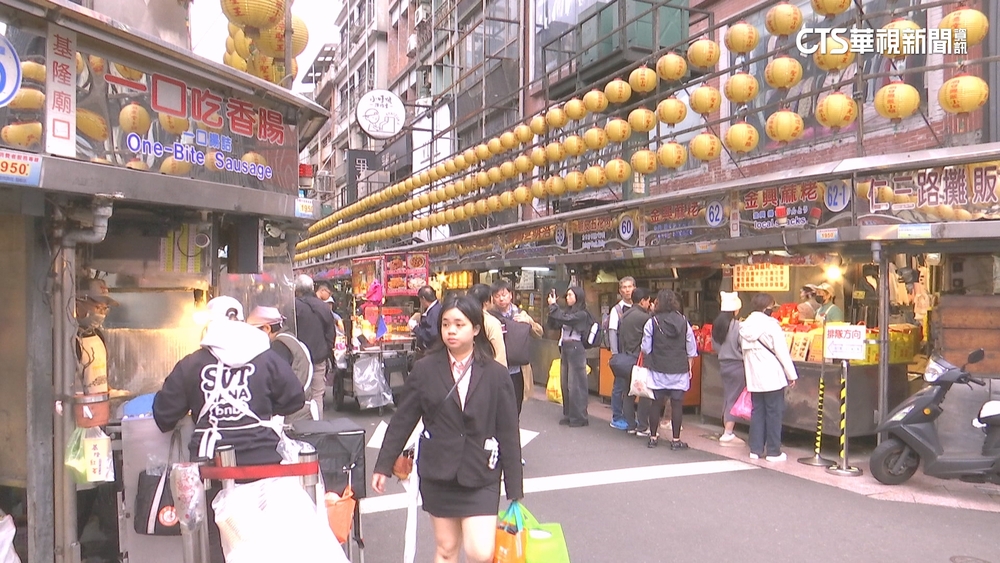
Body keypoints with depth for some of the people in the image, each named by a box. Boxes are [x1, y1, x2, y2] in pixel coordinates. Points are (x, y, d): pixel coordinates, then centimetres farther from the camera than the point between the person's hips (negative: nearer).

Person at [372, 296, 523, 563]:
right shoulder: (425, 369, -2)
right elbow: (402, 420, 4)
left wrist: (515, 490, -1)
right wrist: (383, 466, 5)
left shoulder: (495, 374, -4)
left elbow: (509, 433, -2)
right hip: (437, 473, 1)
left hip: (481, 476, -1)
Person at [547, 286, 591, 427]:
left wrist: (554, 306, -12)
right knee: (565, 384, 11)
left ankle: (579, 417, 6)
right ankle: (568, 415, 21)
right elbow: (553, 324, 10)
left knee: (576, 385, -3)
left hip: (575, 350, -8)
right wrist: (552, 307, 1)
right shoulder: (567, 311, 12)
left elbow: (565, 319, -22)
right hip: (564, 349, 8)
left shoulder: (582, 314, -9)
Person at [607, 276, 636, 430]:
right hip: (622, 353, -4)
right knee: (620, 385, 0)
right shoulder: (616, 309, -3)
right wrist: (615, 354, -14)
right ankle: (616, 418, 10)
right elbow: (612, 332, -7)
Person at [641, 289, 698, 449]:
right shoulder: (684, 322, 0)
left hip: (658, 370, -1)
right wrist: (690, 367, 15)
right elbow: (691, 350, 5)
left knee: (656, 403, 8)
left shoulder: (652, 322, -7)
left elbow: (646, 348, -2)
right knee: (677, 404, 4)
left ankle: (653, 437, 15)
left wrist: (646, 364, 16)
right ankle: (676, 440, 8)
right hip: (679, 370, 1)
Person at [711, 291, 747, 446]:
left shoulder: (717, 324, 2)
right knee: (734, 399, 0)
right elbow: (743, 347, -16)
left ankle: (727, 432, 21)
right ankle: (727, 435, 2)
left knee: (727, 398, 14)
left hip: (723, 364, 6)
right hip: (737, 365, -6)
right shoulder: (737, 326, -18)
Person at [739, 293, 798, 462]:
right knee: (774, 413, 2)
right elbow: (782, 352, -11)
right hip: (772, 377, -6)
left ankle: (756, 449, 14)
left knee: (757, 411, 12)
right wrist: (791, 375, -5)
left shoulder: (744, 326, 7)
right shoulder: (771, 325, -12)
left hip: (754, 378, 6)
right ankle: (773, 452, 7)